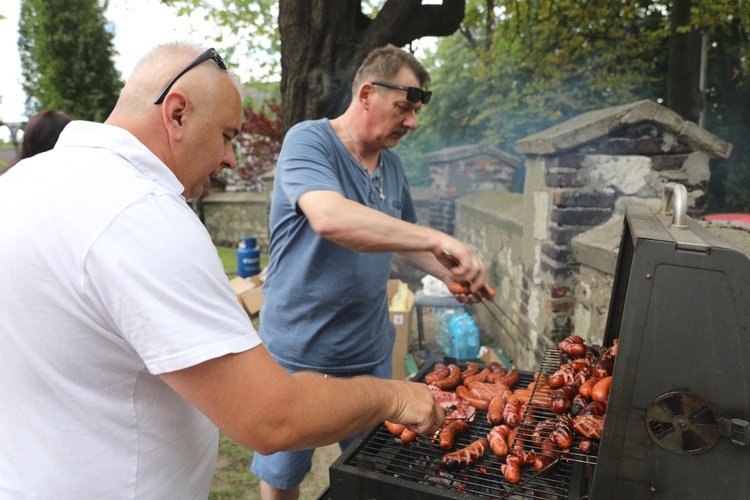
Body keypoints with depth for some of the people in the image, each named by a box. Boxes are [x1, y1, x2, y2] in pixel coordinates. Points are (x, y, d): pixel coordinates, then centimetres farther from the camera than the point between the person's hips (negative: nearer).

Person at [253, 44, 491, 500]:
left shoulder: (391, 163, 5)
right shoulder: (308, 141, -15)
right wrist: (437, 239, -34)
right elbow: (330, 219, -35)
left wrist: (450, 273, 0)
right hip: (300, 354, -5)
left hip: (370, 352, 6)